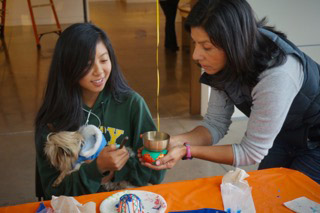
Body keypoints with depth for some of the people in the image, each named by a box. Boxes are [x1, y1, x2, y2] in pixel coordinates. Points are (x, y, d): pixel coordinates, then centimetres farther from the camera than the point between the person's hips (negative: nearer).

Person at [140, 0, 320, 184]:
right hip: (284, 134, 6)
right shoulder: (227, 63, -18)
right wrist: (175, 142, -28)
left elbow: (252, 151, -30)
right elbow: (216, 124, -11)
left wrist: (187, 151, -33)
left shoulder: (276, 74, -40)